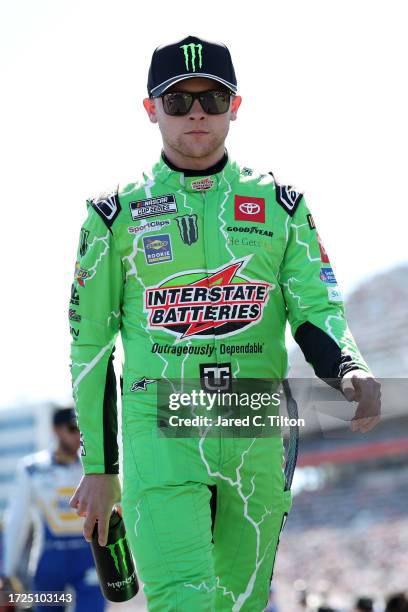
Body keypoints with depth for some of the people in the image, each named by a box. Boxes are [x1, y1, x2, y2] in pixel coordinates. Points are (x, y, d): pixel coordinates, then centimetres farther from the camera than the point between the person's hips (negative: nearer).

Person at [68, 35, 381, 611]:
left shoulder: (280, 206, 10)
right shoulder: (116, 214, 6)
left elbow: (316, 311, 2)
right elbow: (91, 345, 9)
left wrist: (349, 369, -22)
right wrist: (97, 468, 7)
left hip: (257, 439, 2)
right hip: (158, 436, -2)